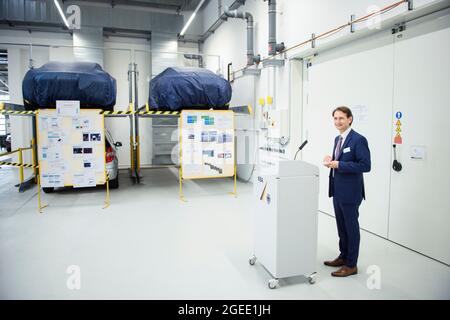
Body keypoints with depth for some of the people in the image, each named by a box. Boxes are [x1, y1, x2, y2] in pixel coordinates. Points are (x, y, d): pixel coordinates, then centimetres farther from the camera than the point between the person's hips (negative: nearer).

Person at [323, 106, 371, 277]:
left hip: (350, 192, -8)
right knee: (341, 226, 19)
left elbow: (365, 165, -21)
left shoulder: (358, 140, -15)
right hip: (337, 191, 8)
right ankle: (343, 256, 35)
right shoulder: (338, 139, 12)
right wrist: (331, 160, 0)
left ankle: (351, 265, 19)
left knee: (351, 227, 5)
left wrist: (338, 164, -23)